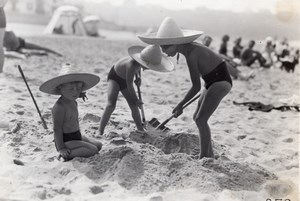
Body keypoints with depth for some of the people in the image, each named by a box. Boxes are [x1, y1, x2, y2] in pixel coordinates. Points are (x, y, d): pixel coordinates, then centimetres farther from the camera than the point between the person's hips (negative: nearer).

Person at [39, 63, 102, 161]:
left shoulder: (73, 102, 8)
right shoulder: (59, 107, -22)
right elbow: (57, 129, -21)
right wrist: (61, 148, -21)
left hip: (77, 136, 10)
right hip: (66, 140, -10)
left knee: (98, 145, 10)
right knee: (92, 150, -17)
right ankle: (67, 154, -15)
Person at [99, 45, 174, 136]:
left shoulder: (140, 61, -18)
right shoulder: (131, 65, -40)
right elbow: (129, 86, -29)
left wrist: (138, 77, -2)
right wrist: (136, 100, -18)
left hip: (124, 80, 7)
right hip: (114, 77, -7)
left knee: (134, 106, 1)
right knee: (111, 105, -21)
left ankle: (141, 129, 10)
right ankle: (100, 132, -19)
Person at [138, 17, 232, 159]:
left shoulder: (191, 54, -27)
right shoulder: (189, 47, 0)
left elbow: (196, 86, -23)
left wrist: (180, 105, -15)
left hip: (220, 82, -10)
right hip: (214, 82, 10)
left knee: (200, 119, -17)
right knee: (198, 118, 15)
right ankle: (209, 155, 27)